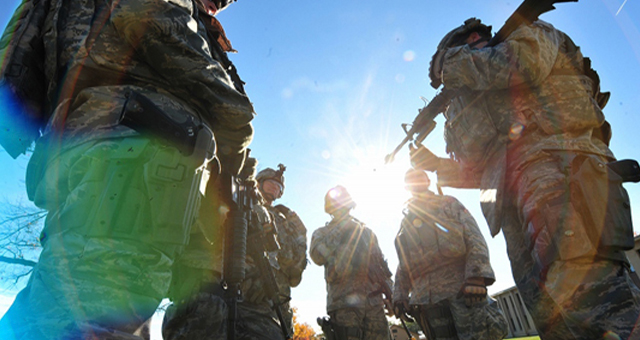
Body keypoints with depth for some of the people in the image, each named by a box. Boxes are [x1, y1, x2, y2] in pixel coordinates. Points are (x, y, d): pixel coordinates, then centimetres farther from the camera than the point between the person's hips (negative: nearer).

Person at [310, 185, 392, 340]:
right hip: (344, 303, -3)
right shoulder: (322, 233, 12)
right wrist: (338, 230, -7)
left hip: (374, 303, 3)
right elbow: (318, 256, -10)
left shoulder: (366, 232, 22)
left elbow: (381, 264, 22)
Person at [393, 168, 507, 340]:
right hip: (426, 298, 3)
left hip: (462, 287, -3)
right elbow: (402, 267, 24)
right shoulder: (406, 221, 25)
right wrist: (400, 296, 11)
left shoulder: (448, 204, 15)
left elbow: (474, 238, 0)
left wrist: (476, 275, -14)